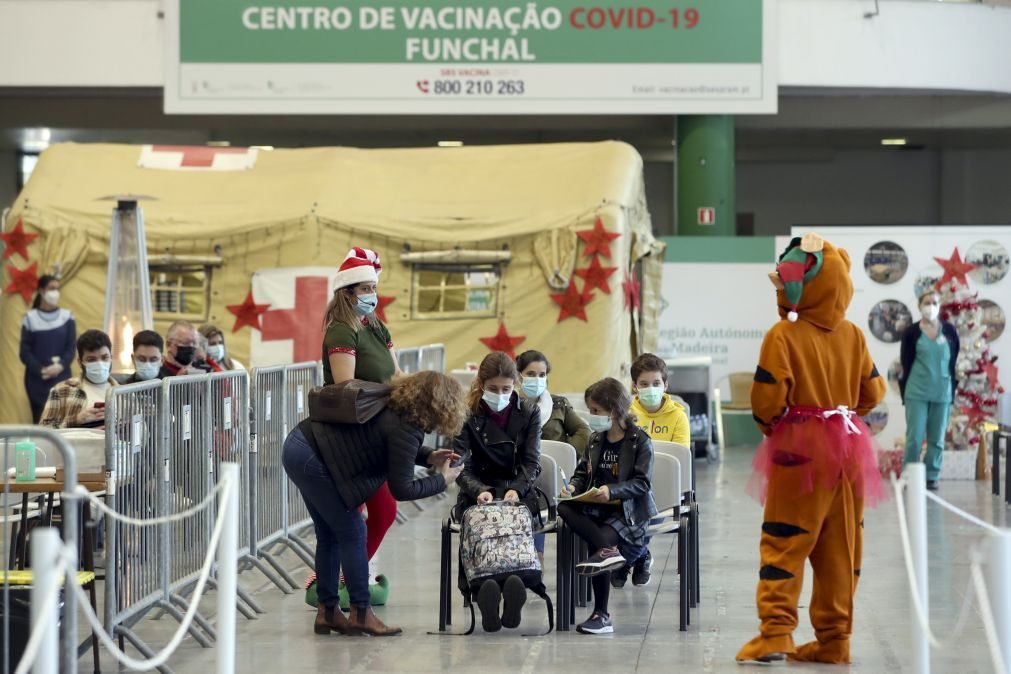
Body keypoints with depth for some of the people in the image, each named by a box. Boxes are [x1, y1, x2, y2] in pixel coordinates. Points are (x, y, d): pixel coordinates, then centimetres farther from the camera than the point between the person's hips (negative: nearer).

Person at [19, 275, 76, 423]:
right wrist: (41, 370, -15)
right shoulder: (30, 318, 3)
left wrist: (60, 366, -15)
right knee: (39, 420, -3)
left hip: (61, 378, 1)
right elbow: (25, 351, 0)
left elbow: (71, 348, 2)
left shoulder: (67, 317, 7)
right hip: (37, 379, -1)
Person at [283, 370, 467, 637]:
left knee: (329, 535, 16)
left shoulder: (397, 406, 8)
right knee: (352, 533, -3)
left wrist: (428, 457, 16)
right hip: (312, 458, -10)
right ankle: (361, 614, 1)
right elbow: (401, 489, -15)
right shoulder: (406, 429, -19)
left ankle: (327, 612, 21)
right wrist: (442, 481, -3)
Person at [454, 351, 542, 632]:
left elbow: (531, 461, 3)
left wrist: (516, 490, -17)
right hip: (477, 495, -1)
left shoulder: (529, 412, 8)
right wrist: (479, 491, -25)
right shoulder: (468, 414, 3)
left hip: (518, 493, 1)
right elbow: (461, 465, -4)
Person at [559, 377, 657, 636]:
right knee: (564, 508, -24)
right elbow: (582, 473, 19)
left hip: (629, 511, -6)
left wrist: (612, 491, -27)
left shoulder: (639, 441, -7)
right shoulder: (596, 439, 14)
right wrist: (573, 487, -5)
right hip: (597, 508, 7)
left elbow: (643, 483, -13)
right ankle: (607, 550, -38)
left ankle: (602, 614, -27)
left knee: (598, 541, -31)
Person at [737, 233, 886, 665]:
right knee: (840, 548, 9)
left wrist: (769, 424, 8)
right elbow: (873, 392, 11)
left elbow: (768, 398, -13)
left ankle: (775, 632, -11)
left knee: (783, 544, -2)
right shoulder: (853, 336, 4)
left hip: (799, 451, -5)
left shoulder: (783, 336, -13)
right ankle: (834, 639, 12)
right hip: (847, 449, 5)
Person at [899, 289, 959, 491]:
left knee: (937, 439, 6)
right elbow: (905, 364, 2)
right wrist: (905, 392, -1)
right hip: (917, 394, -2)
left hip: (942, 393, 2)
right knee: (914, 438, -5)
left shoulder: (949, 331, 4)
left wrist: (953, 388, 5)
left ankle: (932, 477, 14)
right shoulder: (911, 332, -1)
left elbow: (956, 361, 9)